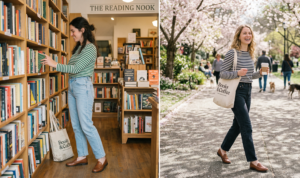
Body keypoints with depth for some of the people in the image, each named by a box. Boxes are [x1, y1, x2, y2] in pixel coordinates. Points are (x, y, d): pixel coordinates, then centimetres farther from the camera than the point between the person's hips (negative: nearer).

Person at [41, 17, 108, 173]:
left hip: (83, 87, -9)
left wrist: (54, 64, -18)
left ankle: (102, 159, 4)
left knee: (86, 125, -7)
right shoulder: (78, 47, 15)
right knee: (76, 125, 11)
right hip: (72, 86, 9)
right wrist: (53, 64, 9)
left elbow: (76, 68, -19)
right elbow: (72, 68, 14)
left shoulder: (90, 48, -12)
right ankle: (82, 157, 22)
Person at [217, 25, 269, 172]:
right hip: (236, 91, -8)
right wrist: (237, 73, -27)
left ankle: (223, 150, 31)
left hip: (247, 91, 8)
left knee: (238, 125, 14)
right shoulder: (232, 53, -11)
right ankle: (253, 161, 3)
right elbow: (222, 73, -12)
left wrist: (259, 73, 0)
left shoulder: (250, 54, 11)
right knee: (247, 127, -7)